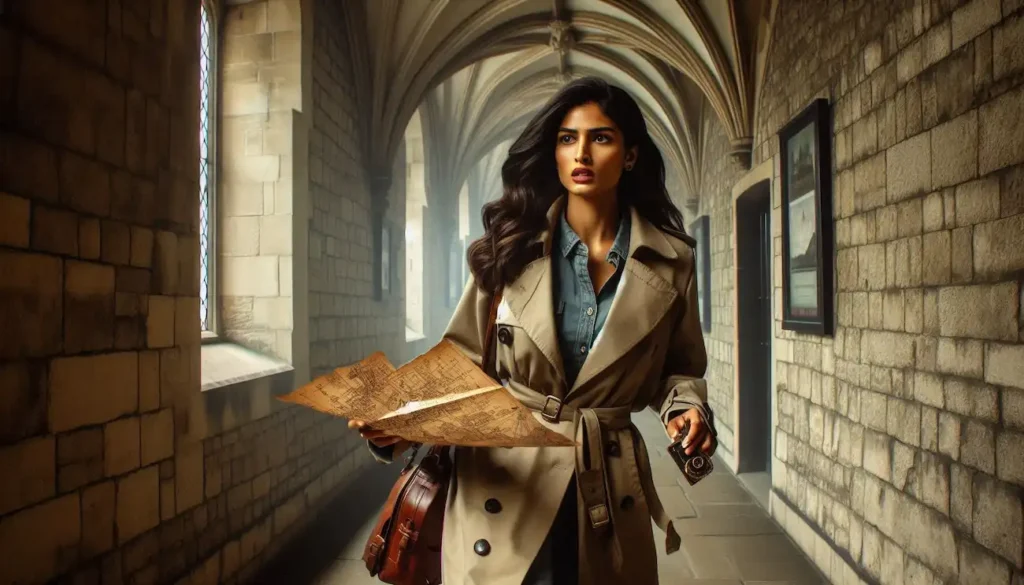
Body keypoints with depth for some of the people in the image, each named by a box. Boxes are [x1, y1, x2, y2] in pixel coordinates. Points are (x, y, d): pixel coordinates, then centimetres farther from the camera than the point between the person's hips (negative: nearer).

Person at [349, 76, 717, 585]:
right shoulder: (512, 248, -4)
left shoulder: (669, 261, -1)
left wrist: (686, 407, -10)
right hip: (504, 485, -1)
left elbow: (680, 369, 12)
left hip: (608, 490, 2)